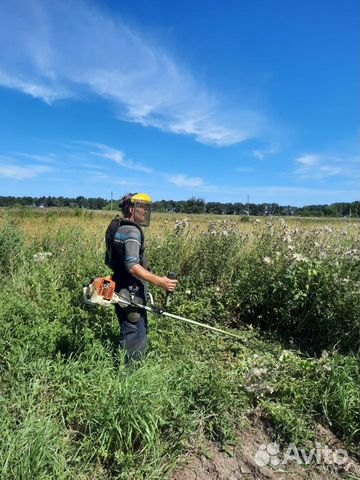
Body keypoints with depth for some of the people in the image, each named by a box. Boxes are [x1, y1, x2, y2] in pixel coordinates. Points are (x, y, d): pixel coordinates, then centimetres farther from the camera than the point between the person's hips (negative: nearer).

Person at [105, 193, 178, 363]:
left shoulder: (116, 227, 12)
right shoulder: (132, 231, -19)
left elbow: (109, 259, 18)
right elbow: (132, 266, -28)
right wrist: (159, 281, -29)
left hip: (121, 288, 10)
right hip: (131, 291, -10)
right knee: (133, 333, 1)